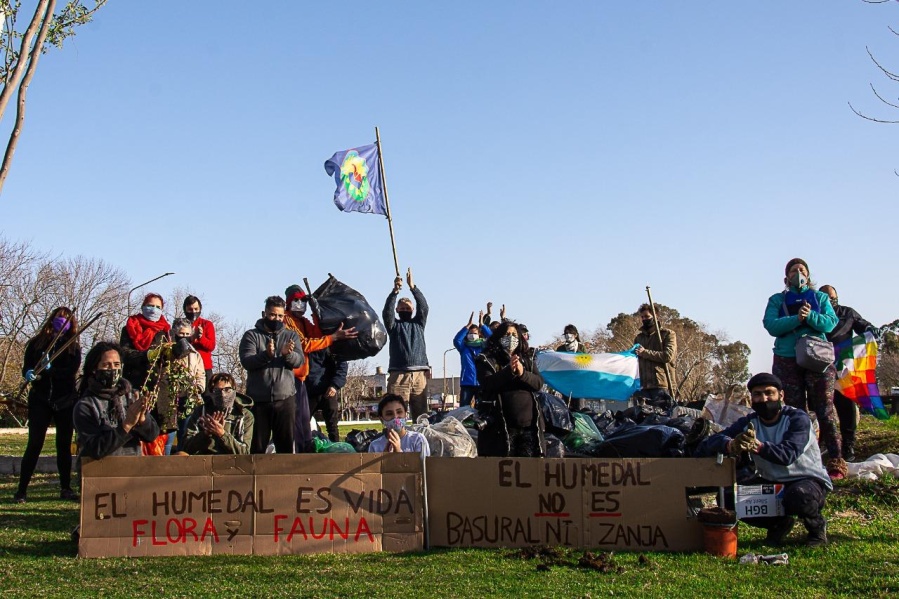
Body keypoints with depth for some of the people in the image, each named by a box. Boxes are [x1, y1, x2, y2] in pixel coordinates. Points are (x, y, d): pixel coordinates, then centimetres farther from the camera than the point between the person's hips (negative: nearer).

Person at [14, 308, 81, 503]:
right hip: (40, 400, -1)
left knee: (64, 445, 6)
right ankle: (21, 489, -2)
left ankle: (66, 488, 14)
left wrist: (50, 369, -24)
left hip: (65, 401, 1)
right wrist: (29, 374, -25)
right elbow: (26, 368, -3)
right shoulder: (36, 343, 5)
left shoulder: (73, 346, 5)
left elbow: (72, 370, -10)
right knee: (34, 444, -5)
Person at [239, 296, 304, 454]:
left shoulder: (291, 337, 12)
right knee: (257, 446, 4)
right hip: (258, 399, -2)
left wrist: (288, 354, -25)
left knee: (286, 444, 6)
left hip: (285, 399, 2)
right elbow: (246, 361, -10)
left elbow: (299, 361, -3)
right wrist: (266, 354, -27)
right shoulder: (251, 335, 5)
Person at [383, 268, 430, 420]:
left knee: (421, 414, -2)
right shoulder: (394, 325, 17)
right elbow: (387, 311, -3)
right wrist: (395, 291, -17)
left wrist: (413, 287, -9)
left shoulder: (419, 323, 22)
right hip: (398, 375, -2)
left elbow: (424, 307, 5)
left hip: (420, 374, 2)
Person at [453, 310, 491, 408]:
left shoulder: (484, 347, 9)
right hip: (466, 383, 0)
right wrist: (468, 325, -18)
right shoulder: (464, 347, 8)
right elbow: (456, 340, -11)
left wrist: (482, 324, -16)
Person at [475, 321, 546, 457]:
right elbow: (487, 383, -11)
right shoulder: (486, 360, 5)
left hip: (529, 424, 4)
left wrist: (523, 373, -15)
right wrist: (509, 371, -24)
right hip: (501, 426, -4)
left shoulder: (526, 360, 17)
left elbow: (539, 383, 5)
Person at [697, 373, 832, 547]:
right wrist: (731, 445, -41)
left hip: (808, 480, -5)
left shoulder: (797, 418, -15)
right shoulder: (748, 423, -3)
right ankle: (778, 523, 8)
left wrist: (757, 446, -53)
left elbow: (788, 455, -34)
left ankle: (817, 525, -3)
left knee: (799, 495, -39)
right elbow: (711, 442, -17)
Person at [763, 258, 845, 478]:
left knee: (825, 410, -8)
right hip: (787, 361, 1)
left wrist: (810, 316, -18)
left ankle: (836, 461, -7)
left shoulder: (820, 297, 14)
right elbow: (770, 325, -4)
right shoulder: (777, 300, 12)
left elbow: (830, 323, -1)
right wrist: (796, 319, -17)